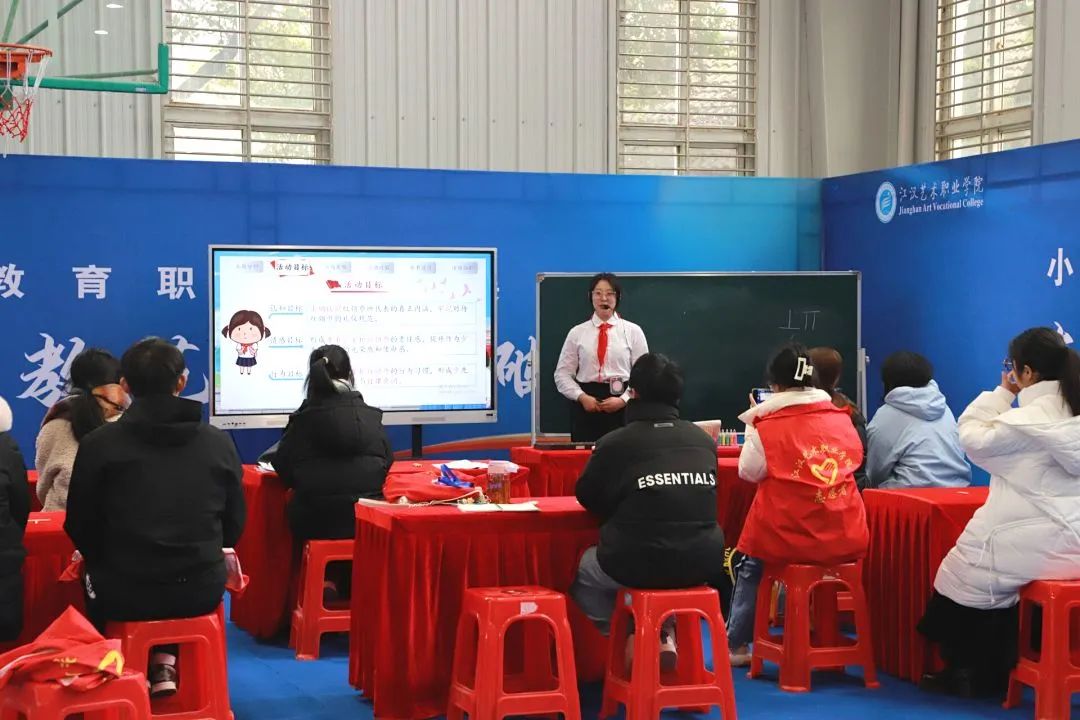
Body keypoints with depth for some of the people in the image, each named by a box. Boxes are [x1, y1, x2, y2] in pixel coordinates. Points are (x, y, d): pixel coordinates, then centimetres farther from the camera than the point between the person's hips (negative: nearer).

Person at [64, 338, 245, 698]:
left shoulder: (99, 442, -8)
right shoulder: (219, 442, -1)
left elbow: (80, 527, 0)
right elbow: (234, 524, 7)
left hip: (125, 591, -1)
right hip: (202, 588, 2)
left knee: (94, 578, 33)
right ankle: (164, 665, 24)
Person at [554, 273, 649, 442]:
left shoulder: (633, 331, 5)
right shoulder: (577, 332, 7)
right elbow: (563, 374, 6)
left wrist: (623, 400, -11)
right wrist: (582, 397, -9)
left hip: (623, 409, -1)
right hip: (586, 409, 1)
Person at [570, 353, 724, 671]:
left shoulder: (615, 442, -5)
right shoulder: (704, 440, 7)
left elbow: (587, 498, 9)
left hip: (638, 565, -3)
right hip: (703, 563, 3)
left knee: (583, 569, 27)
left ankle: (627, 636, 15)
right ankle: (665, 632, 21)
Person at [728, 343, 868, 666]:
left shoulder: (768, 426, -9)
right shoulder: (842, 419, 2)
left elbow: (749, 471, 2)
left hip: (787, 542, -4)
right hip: (847, 543, 4)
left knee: (749, 563, 26)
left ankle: (736, 646, 27)